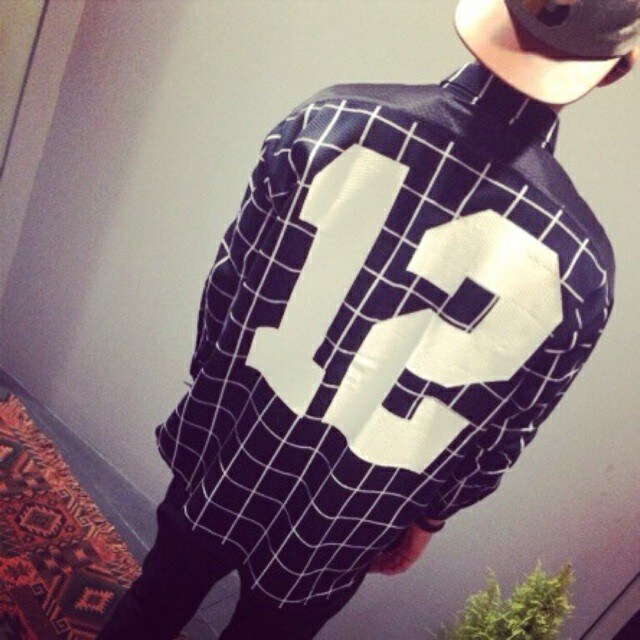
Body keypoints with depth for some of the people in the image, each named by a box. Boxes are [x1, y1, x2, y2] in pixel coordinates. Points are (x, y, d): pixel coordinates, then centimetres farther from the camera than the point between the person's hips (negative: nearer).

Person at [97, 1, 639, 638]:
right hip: (335, 533, 0)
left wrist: (211, 389, 9)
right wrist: (425, 518, 11)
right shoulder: (580, 266, -21)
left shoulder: (332, 122, -22)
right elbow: (499, 438, -8)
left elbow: (228, 287, -11)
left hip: (224, 460, 1)